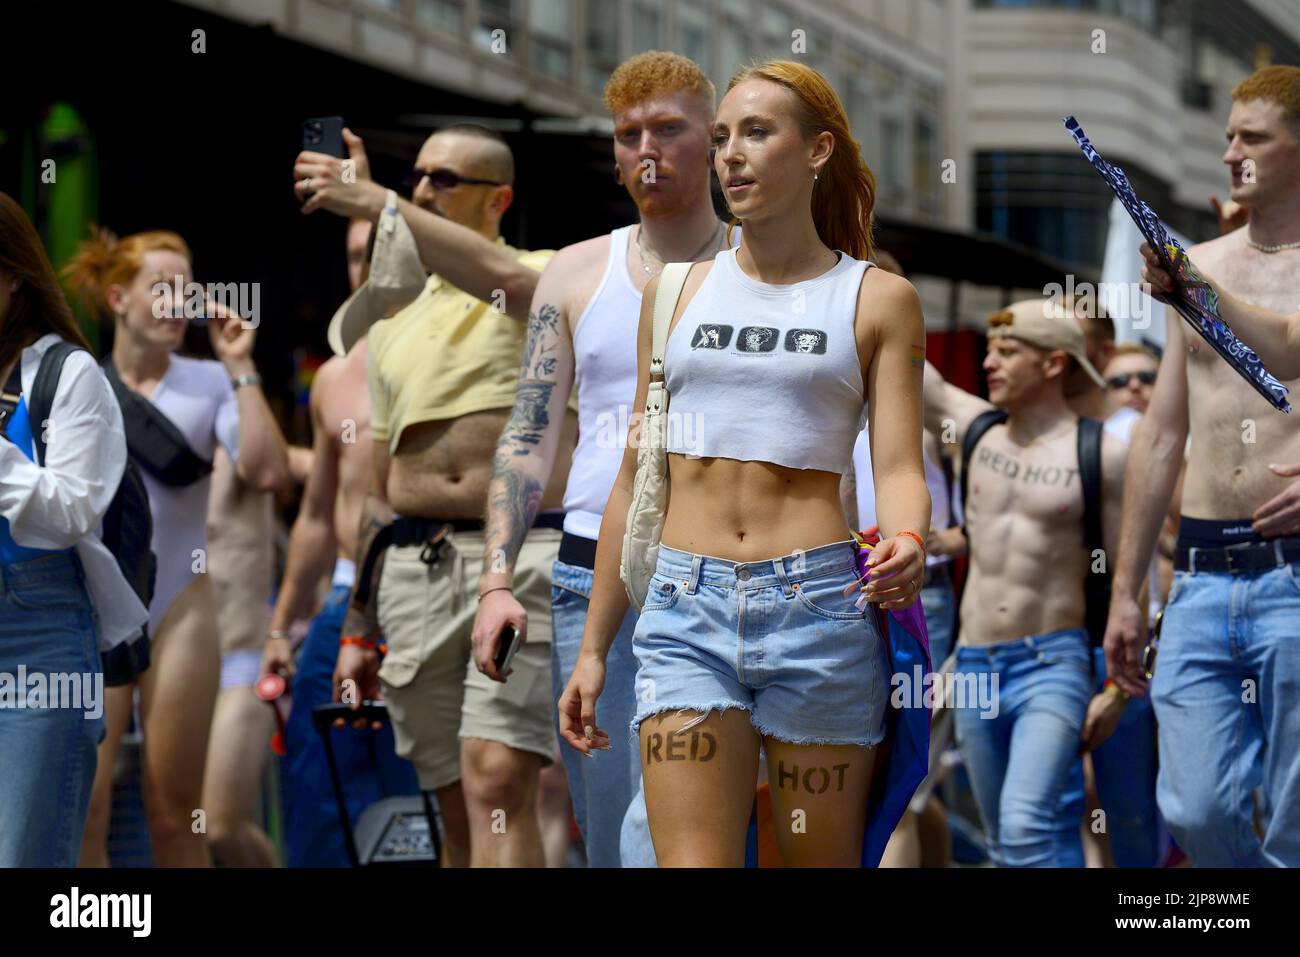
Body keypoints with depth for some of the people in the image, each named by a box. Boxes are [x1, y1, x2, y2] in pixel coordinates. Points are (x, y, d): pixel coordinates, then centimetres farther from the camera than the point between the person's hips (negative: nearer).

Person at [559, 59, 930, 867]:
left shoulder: (877, 299, 6)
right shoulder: (677, 290, 14)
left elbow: (899, 467, -1)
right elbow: (636, 479, 16)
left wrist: (907, 545, -25)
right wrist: (594, 647, 14)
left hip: (817, 607, -2)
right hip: (687, 610, 2)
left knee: (822, 860, 1)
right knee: (691, 862, -11)